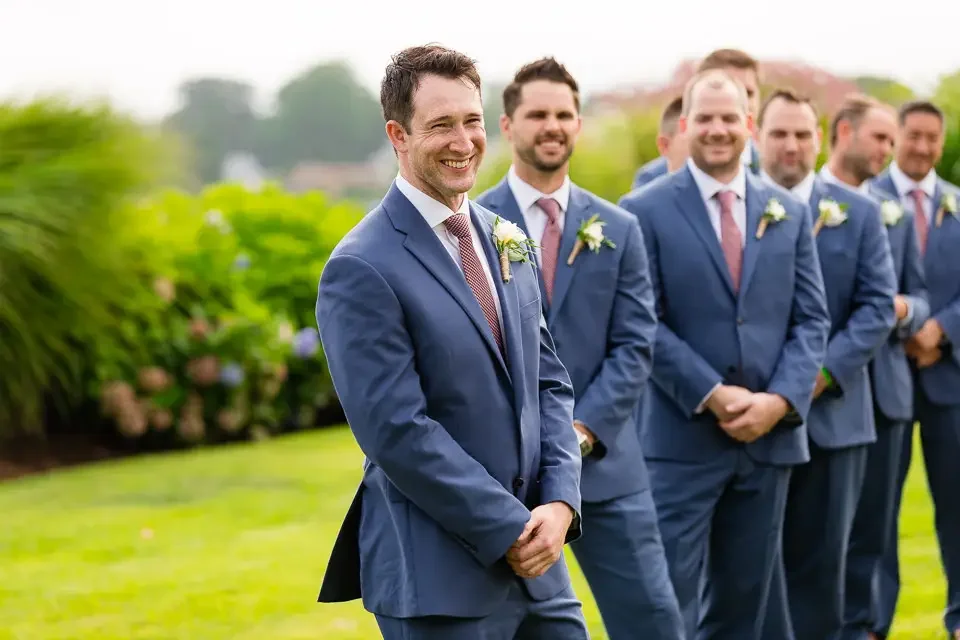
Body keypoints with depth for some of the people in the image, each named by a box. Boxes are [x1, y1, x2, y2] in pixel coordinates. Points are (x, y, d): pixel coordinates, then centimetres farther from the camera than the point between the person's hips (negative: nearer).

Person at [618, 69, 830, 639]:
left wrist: (780, 399, -9)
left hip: (771, 436, 4)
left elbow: (811, 319, 6)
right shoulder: (647, 211, -3)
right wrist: (712, 396, -15)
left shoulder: (790, 213, 10)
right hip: (682, 438, -4)